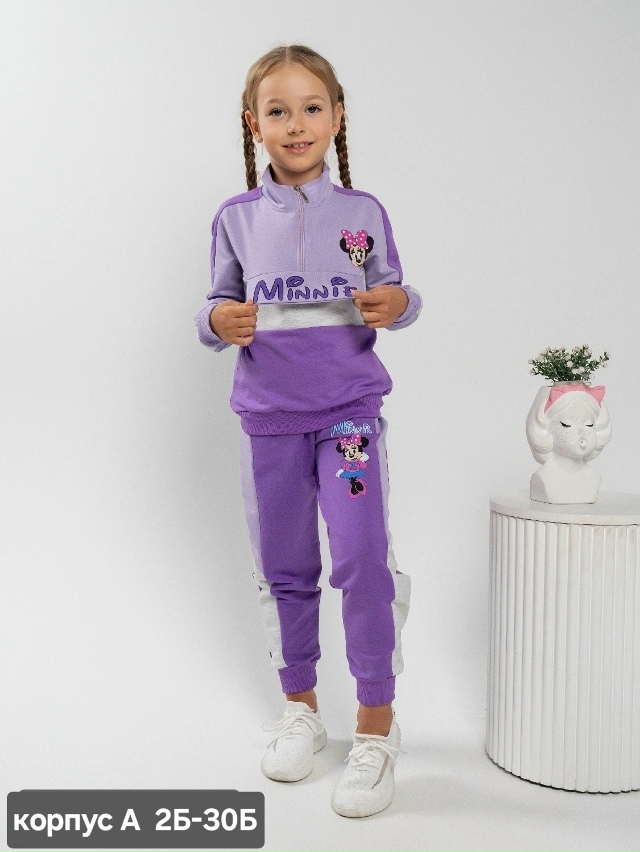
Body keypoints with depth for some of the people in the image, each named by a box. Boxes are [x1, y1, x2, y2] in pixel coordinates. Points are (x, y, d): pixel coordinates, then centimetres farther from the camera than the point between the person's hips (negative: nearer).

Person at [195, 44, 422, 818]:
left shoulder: (363, 213, 2)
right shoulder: (237, 218, 4)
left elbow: (394, 294, 7)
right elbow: (216, 311, 8)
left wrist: (397, 304, -16)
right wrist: (219, 323, -15)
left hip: (348, 408, -2)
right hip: (267, 414, 2)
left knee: (362, 557, -12)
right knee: (283, 569, 11)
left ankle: (376, 723, 6)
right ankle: (300, 706, 31)